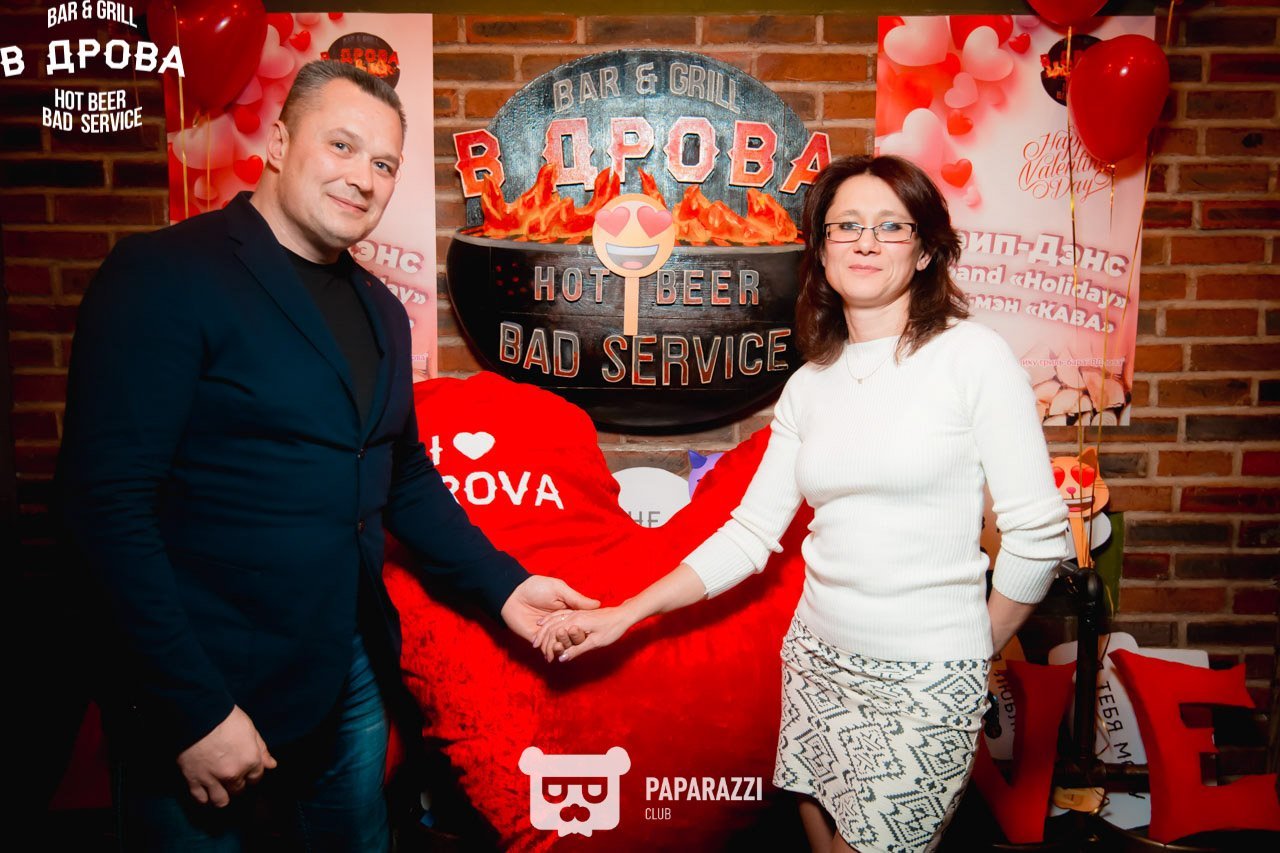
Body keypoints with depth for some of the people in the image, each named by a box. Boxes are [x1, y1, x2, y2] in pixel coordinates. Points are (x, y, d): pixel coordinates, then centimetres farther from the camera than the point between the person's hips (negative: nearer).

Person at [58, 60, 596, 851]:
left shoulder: (379, 309, 9)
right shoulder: (166, 275, -13)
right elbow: (111, 500, -18)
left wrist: (503, 584, 4)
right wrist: (195, 710, -19)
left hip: (352, 675, 7)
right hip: (205, 694, -6)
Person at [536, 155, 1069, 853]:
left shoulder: (972, 356, -10)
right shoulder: (809, 385, 5)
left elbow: (1037, 532, -9)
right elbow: (749, 533, 4)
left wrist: (976, 652, 1)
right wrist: (623, 615, -1)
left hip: (927, 677, -4)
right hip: (816, 658, 5)